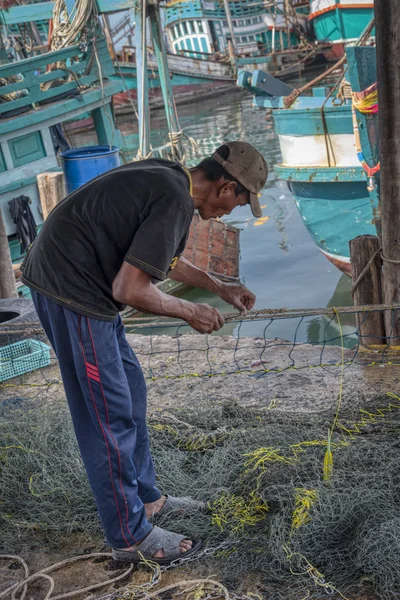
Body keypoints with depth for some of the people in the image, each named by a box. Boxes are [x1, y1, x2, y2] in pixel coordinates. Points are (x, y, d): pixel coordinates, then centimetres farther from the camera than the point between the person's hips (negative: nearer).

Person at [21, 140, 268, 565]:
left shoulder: (167, 178, 10)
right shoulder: (176, 203, -21)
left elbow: (162, 257, 25)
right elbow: (129, 290, -22)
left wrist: (219, 287, 27)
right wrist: (190, 312, -7)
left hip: (60, 281, 10)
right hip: (73, 293, -10)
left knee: (129, 390, 19)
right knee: (110, 414, -1)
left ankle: (145, 498, 32)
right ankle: (130, 536, 12)